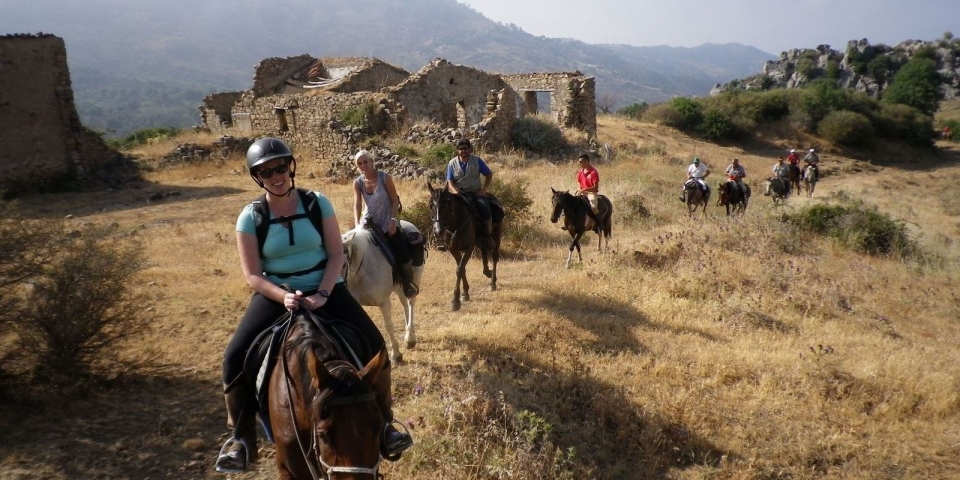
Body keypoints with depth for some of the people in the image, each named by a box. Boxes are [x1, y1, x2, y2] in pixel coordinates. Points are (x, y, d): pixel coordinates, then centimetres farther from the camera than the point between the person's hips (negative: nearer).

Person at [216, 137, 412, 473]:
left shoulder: (317, 203, -4)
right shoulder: (251, 217, -5)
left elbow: (336, 254, -5)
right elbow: (252, 275, -7)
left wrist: (322, 294, -20)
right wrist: (283, 297, -25)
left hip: (325, 288, 0)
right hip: (274, 294, 0)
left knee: (374, 345, -13)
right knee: (235, 357, -17)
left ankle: (382, 423, 7)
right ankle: (241, 437, 2)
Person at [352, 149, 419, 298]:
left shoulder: (385, 178, -11)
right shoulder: (358, 183, -3)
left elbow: (395, 201, -8)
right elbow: (357, 204, -12)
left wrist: (393, 220, -18)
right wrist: (357, 224, -28)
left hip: (387, 222, -4)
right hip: (368, 222, 4)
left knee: (402, 251, -18)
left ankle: (408, 283, 5)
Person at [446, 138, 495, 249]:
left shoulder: (477, 160, 5)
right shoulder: (452, 163, 6)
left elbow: (489, 175, 10)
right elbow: (449, 181, 2)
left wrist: (484, 189, -3)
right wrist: (454, 190, -19)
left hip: (476, 192, 0)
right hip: (460, 193, 0)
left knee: (485, 208, -27)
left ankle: (486, 236, -14)